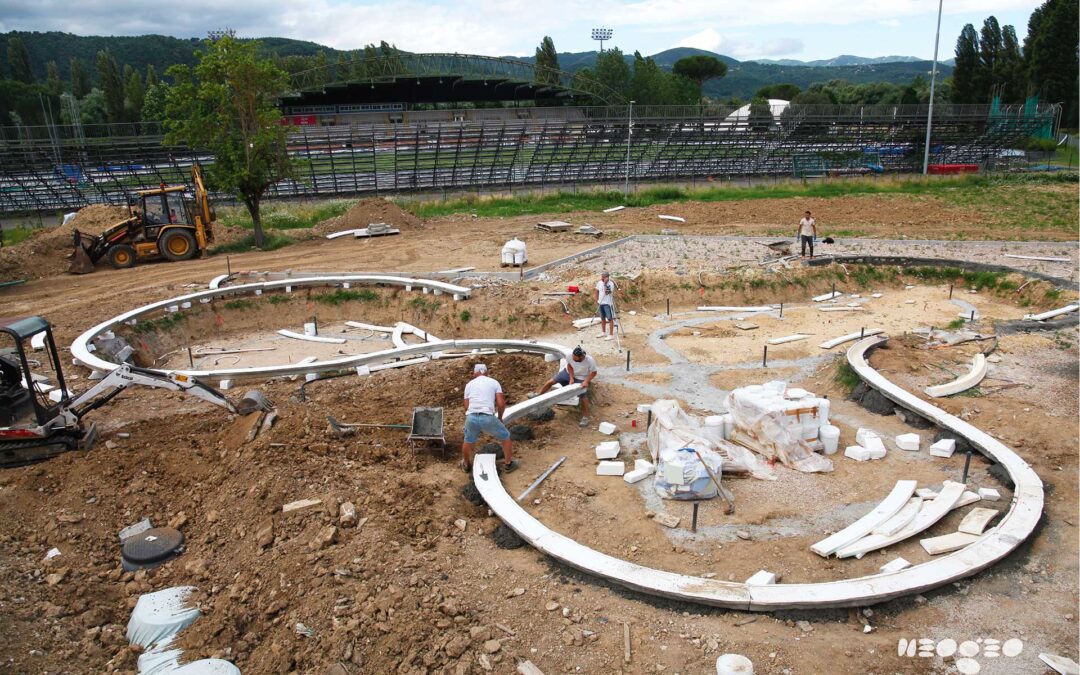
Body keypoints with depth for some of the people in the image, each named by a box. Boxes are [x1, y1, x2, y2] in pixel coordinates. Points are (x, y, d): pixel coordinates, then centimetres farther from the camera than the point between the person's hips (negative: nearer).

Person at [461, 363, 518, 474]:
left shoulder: (469, 384, 18)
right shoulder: (494, 382, 12)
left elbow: (466, 406, 15)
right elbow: (501, 403, 3)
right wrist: (500, 417, 21)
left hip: (471, 417, 2)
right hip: (488, 417, -2)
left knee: (468, 441, 30)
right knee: (505, 437, 22)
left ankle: (466, 465, 46)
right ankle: (508, 464, 30)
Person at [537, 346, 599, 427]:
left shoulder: (590, 360, -34)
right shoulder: (570, 356, -29)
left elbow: (593, 372, -18)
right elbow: (569, 366, -10)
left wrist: (586, 381, -28)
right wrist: (571, 378, -17)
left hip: (581, 379, -3)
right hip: (568, 373, 3)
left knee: (583, 397, -13)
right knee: (550, 382, -1)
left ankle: (585, 417, 1)